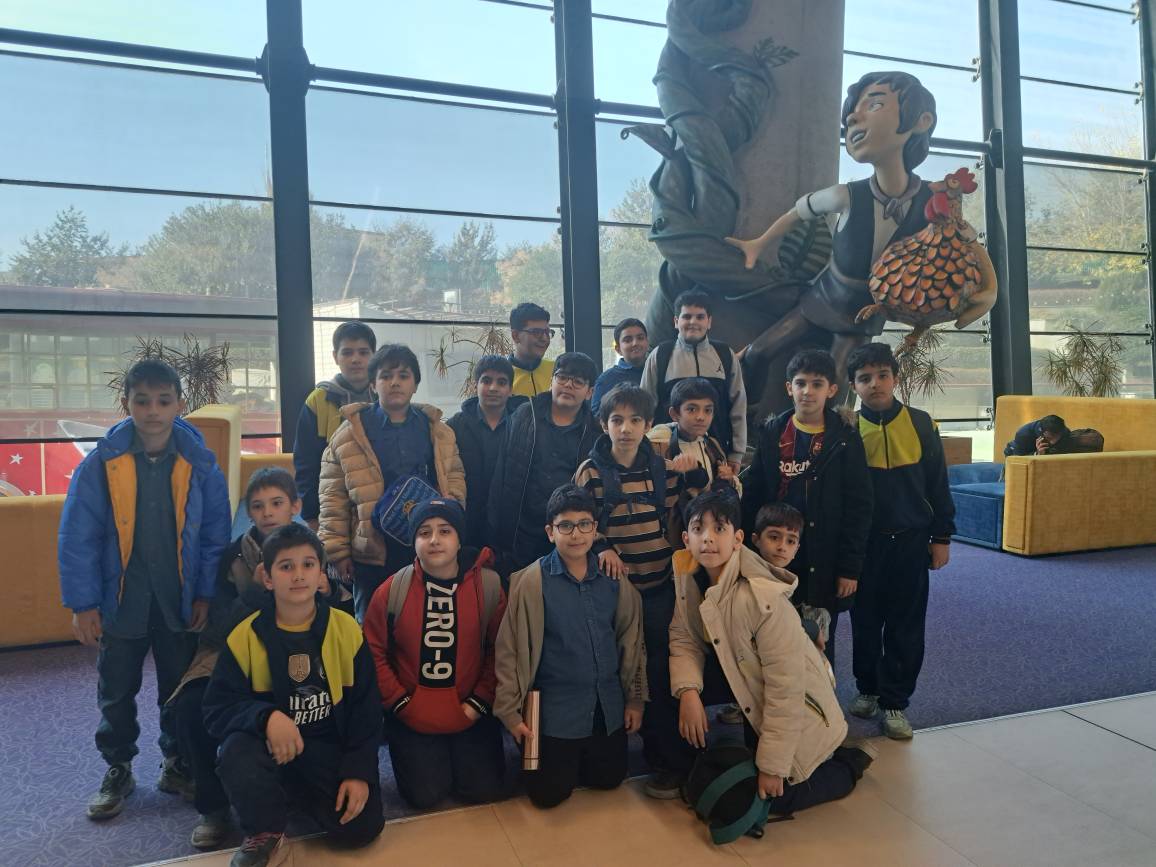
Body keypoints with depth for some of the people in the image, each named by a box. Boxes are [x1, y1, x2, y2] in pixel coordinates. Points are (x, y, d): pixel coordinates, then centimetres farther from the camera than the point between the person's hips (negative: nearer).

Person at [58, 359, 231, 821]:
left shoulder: (198, 463, -9)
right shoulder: (101, 462, -11)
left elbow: (215, 534, -3)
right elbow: (77, 537, -8)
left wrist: (205, 594, -5)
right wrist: (83, 604, -10)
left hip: (179, 603, 0)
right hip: (119, 602, 0)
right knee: (116, 692, 16)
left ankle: (178, 762, 34)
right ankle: (118, 770, 36)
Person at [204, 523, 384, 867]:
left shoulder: (346, 630, -7)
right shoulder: (244, 636, -9)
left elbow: (366, 708, -2)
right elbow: (216, 709, -11)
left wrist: (359, 771, -11)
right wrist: (267, 717, -30)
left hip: (330, 746, 1)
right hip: (268, 745, -1)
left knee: (361, 827, -16)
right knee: (236, 750, -34)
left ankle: (308, 793, 18)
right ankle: (266, 833, -5)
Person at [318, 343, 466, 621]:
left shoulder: (437, 431, 6)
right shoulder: (351, 432, -2)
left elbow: (454, 477, 12)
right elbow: (333, 496, -1)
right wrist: (337, 551, -3)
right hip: (372, 552, -2)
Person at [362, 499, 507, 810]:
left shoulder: (489, 585, -10)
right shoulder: (393, 590, -11)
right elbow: (373, 653, -4)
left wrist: (479, 702, -8)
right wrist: (400, 702, -8)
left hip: (471, 712, 1)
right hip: (411, 716, 0)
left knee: (484, 791, 0)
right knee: (425, 796, -3)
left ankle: (463, 756, 31)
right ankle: (422, 758, 30)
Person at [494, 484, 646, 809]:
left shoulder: (614, 579, -2)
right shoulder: (531, 582, -15)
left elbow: (631, 641, 7)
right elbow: (510, 650, -10)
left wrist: (635, 697, 9)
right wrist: (510, 711, -8)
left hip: (608, 705, 4)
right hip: (556, 708, -4)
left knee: (608, 779, 15)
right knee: (549, 793, 2)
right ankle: (535, 754, 33)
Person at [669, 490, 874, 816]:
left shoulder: (764, 599, -33)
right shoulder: (689, 576, -14)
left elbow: (785, 688, -28)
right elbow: (682, 639, -10)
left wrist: (772, 766, -22)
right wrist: (687, 691, -29)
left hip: (796, 707, -6)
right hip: (740, 674, 6)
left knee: (771, 797, -4)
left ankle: (847, 763, 20)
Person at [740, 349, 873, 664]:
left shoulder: (845, 439, -2)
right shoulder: (771, 433, 4)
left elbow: (858, 508, -3)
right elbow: (752, 498, 4)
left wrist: (850, 567, -7)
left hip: (825, 565, -2)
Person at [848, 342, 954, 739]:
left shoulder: (920, 423, -3)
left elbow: (937, 483, 3)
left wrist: (942, 537, 3)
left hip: (911, 541, 0)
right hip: (863, 541, 0)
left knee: (906, 625, 6)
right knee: (865, 621, 12)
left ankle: (895, 702, 19)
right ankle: (867, 688, 31)